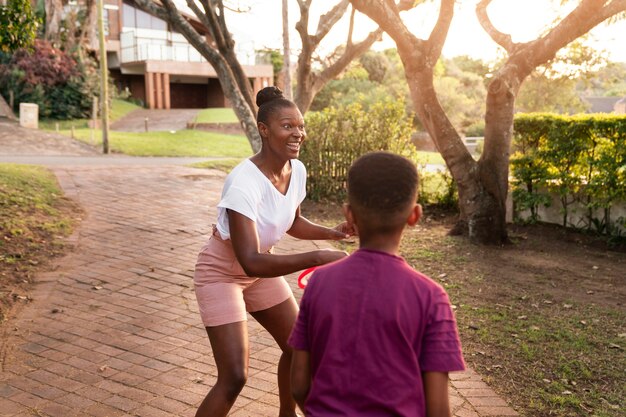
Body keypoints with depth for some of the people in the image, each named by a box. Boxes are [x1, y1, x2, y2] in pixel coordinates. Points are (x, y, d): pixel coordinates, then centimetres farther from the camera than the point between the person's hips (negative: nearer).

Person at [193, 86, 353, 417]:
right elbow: (251, 262, -40)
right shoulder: (244, 182, -34)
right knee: (234, 377, -11)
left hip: (260, 270, 7)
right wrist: (317, 258, -46)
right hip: (221, 273, -7)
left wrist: (333, 233, -9)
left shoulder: (297, 170, -12)